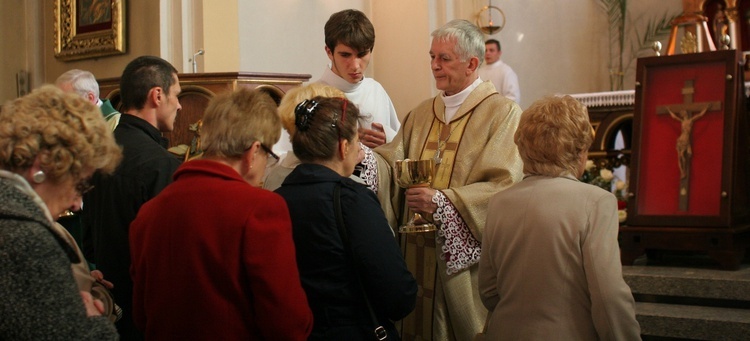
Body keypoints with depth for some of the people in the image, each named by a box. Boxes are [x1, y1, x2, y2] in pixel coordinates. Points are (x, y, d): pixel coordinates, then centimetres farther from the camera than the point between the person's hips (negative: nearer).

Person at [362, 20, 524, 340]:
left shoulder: (503, 114, -7)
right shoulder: (422, 113, 13)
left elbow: (505, 188, -18)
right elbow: (391, 164, 3)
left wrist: (443, 202, -25)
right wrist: (361, 157, -17)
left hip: (465, 260, -5)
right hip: (418, 257, 6)